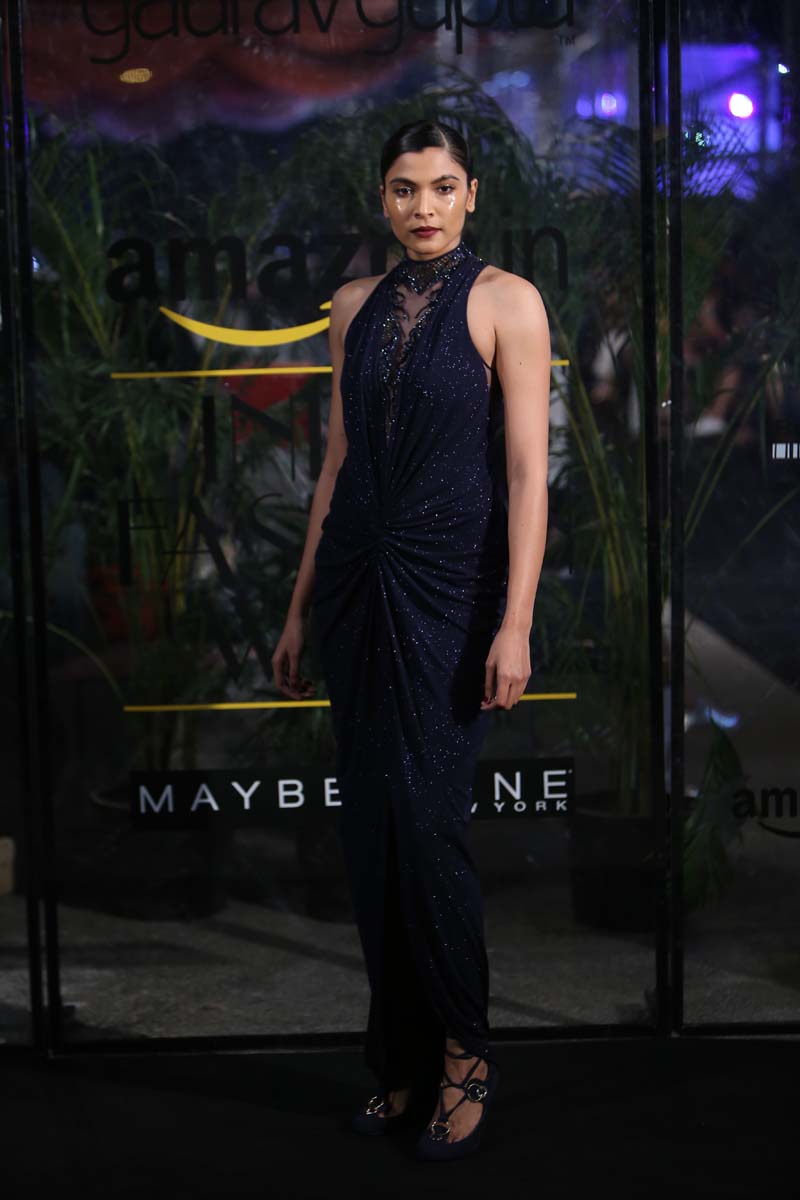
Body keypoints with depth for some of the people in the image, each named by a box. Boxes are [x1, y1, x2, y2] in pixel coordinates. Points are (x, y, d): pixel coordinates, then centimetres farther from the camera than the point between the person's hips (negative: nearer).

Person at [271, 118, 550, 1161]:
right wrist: (301, 608, 13)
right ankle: (403, 1061, 21)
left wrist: (517, 622, -16)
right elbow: (337, 463, 14)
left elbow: (529, 468, -9)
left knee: (426, 821, -6)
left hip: (450, 585, -5)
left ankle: (463, 1056, 14)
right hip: (358, 581, 5)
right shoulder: (356, 306, 12)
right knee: (370, 829, 7)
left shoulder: (505, 300, -4)